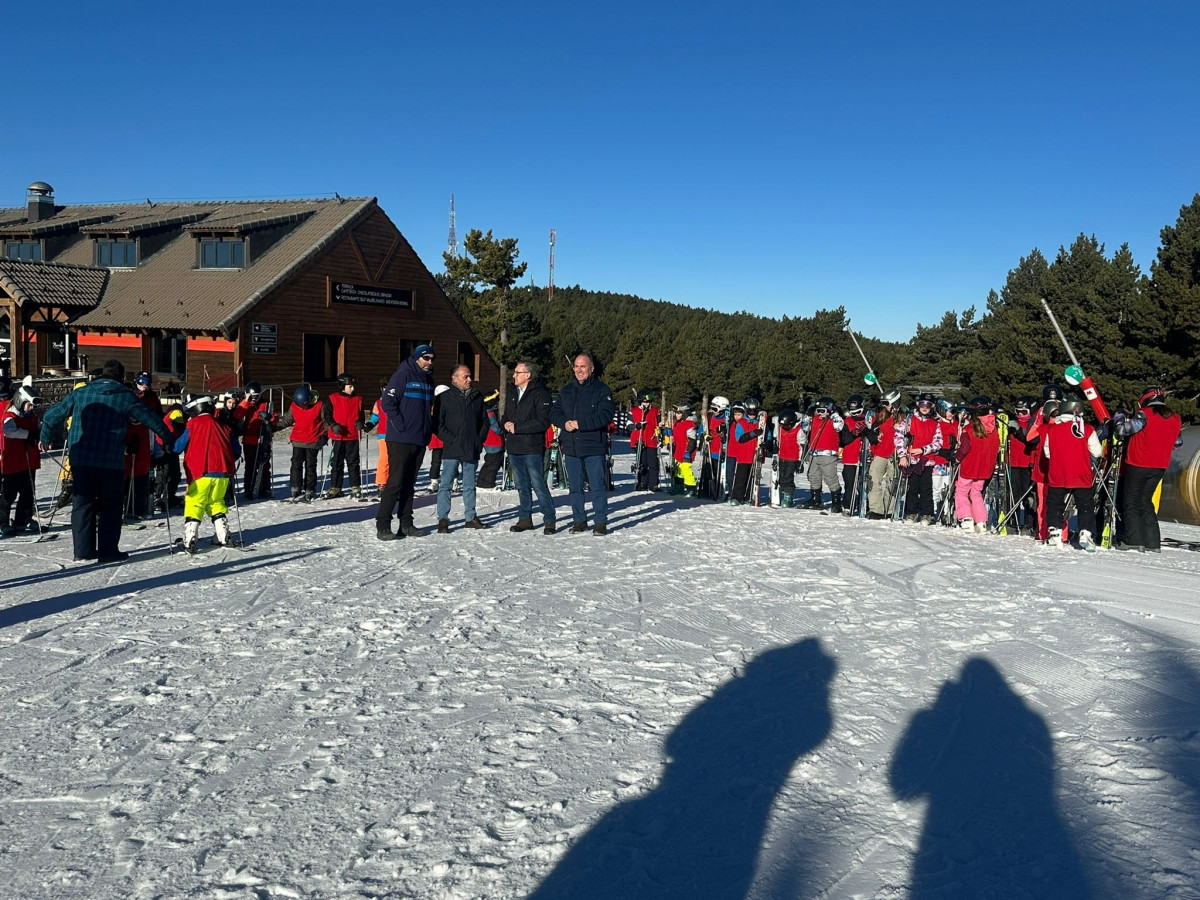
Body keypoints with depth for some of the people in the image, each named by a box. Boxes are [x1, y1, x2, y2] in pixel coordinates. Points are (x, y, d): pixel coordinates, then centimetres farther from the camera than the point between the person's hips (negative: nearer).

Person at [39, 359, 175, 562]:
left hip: (80, 458, 3)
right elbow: (150, 419, 2)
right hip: (110, 461, -3)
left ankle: (83, 549, 11)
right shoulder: (126, 397, 0)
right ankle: (108, 550, 5)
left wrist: (46, 438, 29)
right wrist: (169, 440, 15)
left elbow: (53, 415, 13)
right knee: (110, 506, 7)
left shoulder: (80, 393, 8)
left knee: (83, 503, 11)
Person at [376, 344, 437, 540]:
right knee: (395, 482, -8)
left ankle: (406, 524, 17)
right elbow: (387, 402, -14)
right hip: (400, 440, -7)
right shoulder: (402, 375, -9)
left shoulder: (428, 380, 15)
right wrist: (401, 426, -16)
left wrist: (428, 428, 11)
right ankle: (382, 525, -3)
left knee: (409, 483, 12)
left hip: (420, 440, 7)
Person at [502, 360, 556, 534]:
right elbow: (505, 416, 23)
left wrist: (517, 427, -17)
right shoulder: (513, 393, 16)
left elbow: (543, 422, -17)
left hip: (532, 449, -7)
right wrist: (505, 424, -2)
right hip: (514, 448, 8)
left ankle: (549, 520, 2)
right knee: (522, 486, 13)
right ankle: (525, 519, 22)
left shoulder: (540, 393, -9)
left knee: (539, 485, -6)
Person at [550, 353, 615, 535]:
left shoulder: (601, 389, -3)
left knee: (597, 486, -2)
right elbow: (554, 412, 12)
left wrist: (580, 424, -19)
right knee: (574, 486, 11)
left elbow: (606, 414, -15)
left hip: (594, 446, -5)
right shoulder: (566, 390, 14)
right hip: (570, 446, 5)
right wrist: (564, 423, -10)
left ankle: (601, 522, 7)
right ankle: (579, 520, 21)